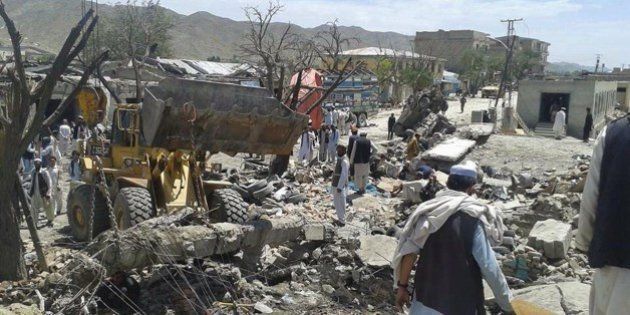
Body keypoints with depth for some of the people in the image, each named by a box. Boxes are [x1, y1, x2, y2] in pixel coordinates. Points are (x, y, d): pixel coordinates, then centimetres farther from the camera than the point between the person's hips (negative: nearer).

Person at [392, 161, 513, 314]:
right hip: (462, 302, -3)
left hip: (427, 296, 3)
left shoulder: (428, 212, -5)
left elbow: (409, 252, -6)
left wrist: (402, 286, 4)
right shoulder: (474, 218, -15)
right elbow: (488, 266, -15)